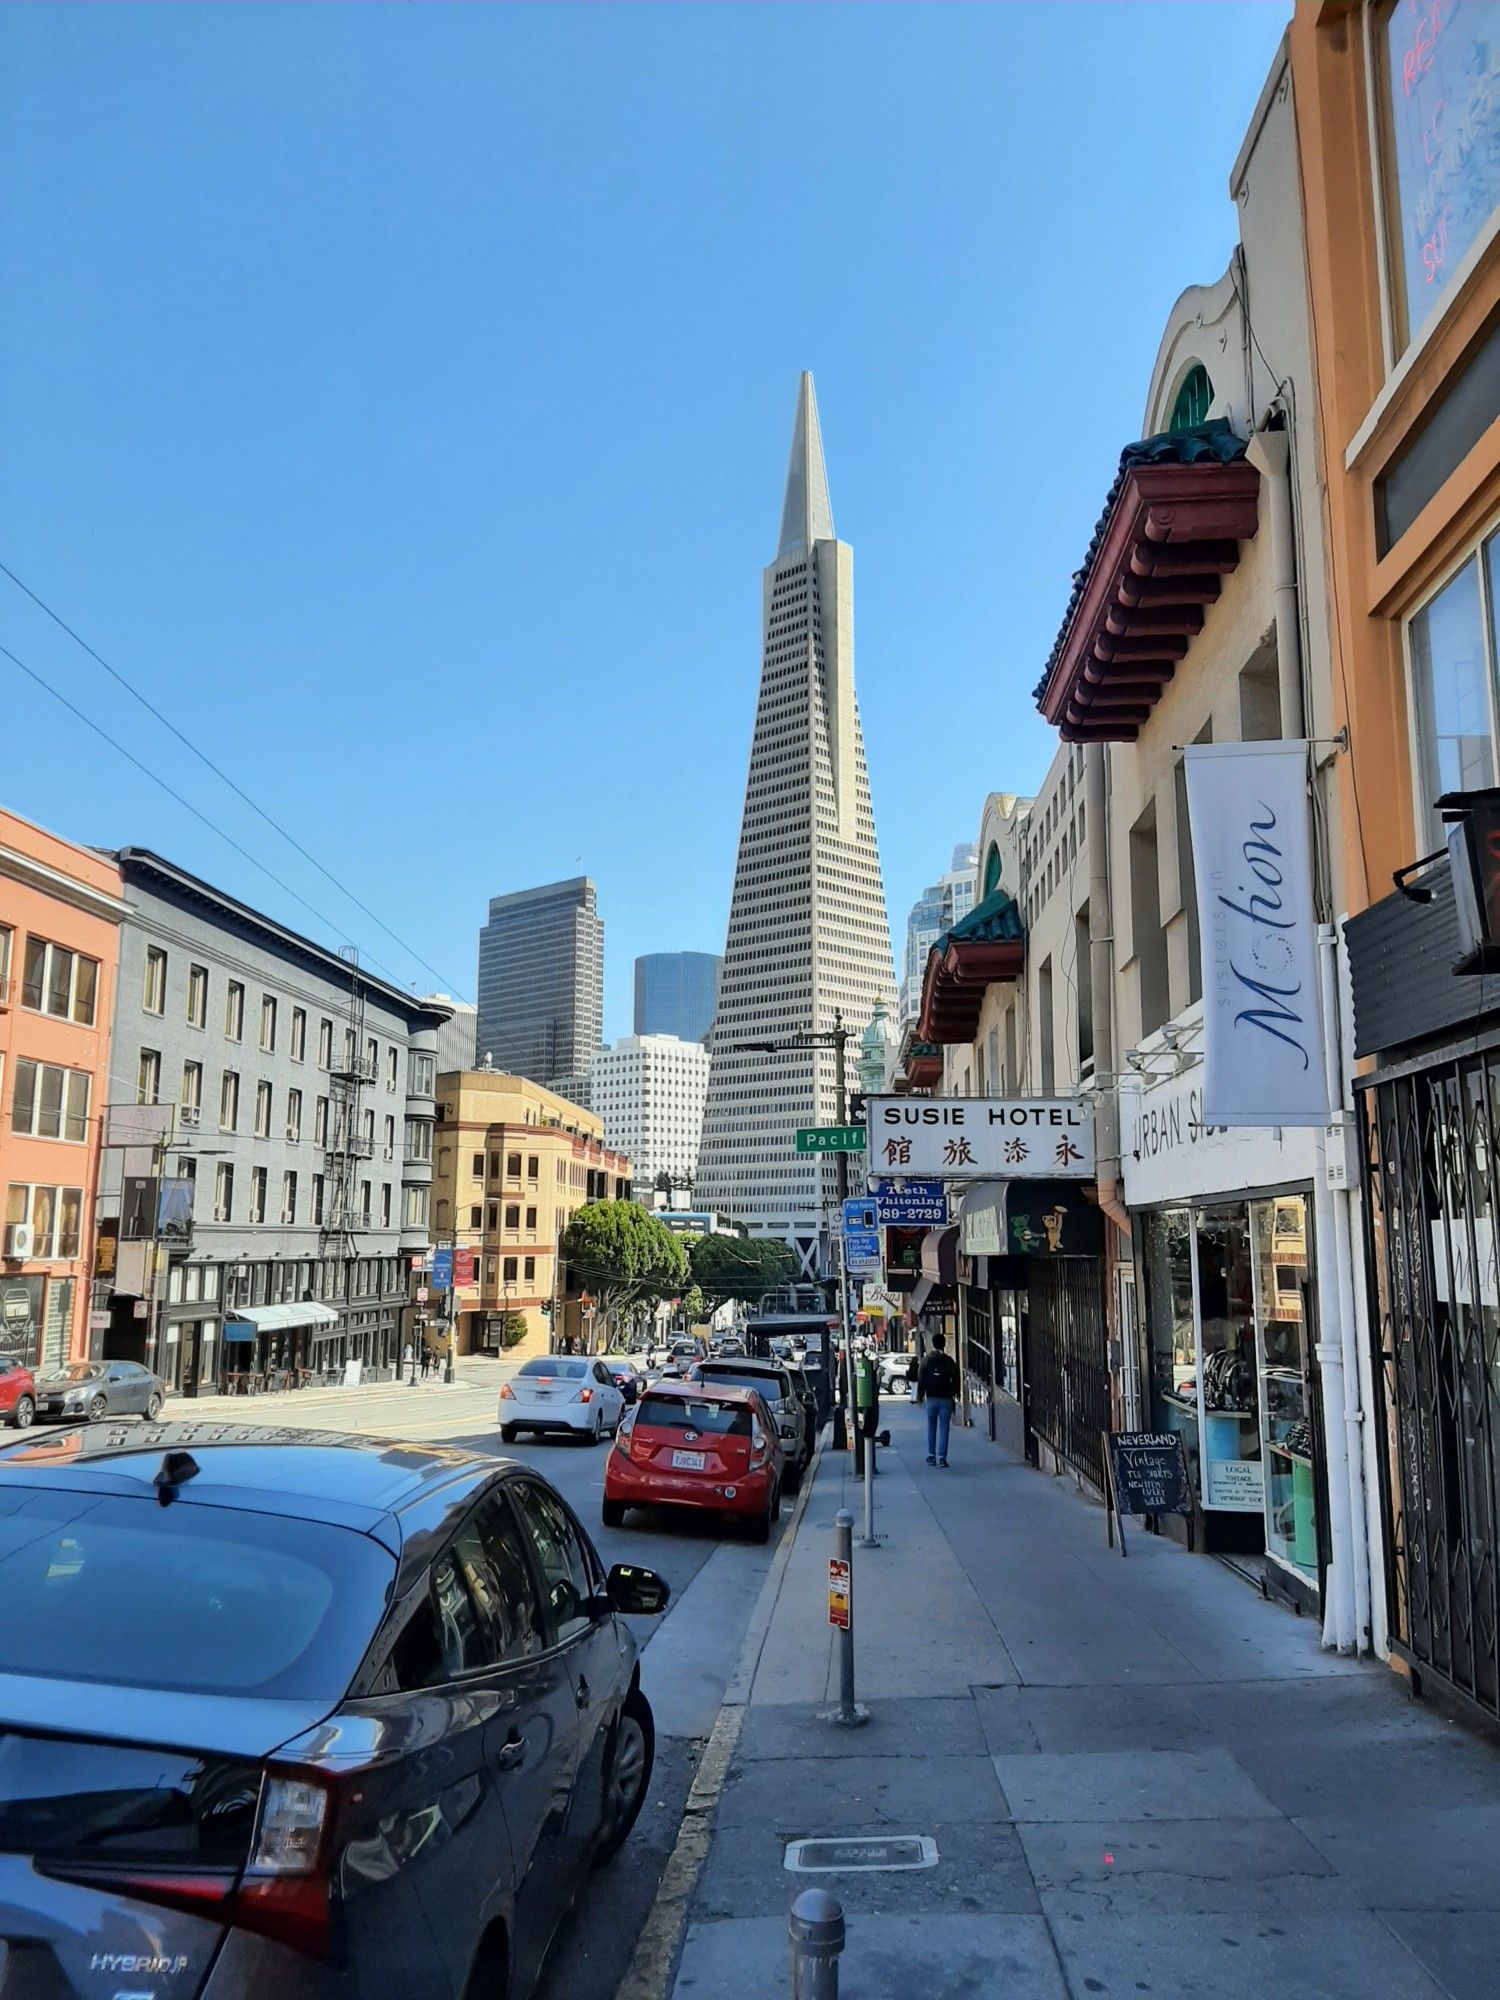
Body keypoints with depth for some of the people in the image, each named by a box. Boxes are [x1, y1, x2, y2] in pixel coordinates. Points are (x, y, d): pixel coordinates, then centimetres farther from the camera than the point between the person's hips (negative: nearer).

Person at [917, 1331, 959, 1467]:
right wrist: (955, 1393, 16)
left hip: (931, 1398, 1)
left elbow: (921, 1380, 1)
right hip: (946, 1399, -1)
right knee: (943, 1428, 0)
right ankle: (942, 1457, -7)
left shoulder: (926, 1361, 0)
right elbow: (955, 1379, 2)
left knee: (931, 1428, 13)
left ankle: (931, 1456, 15)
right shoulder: (949, 1361, -2)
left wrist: (920, 1395, 11)